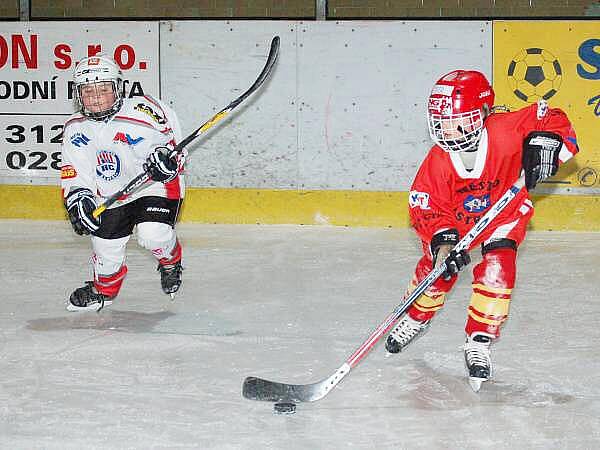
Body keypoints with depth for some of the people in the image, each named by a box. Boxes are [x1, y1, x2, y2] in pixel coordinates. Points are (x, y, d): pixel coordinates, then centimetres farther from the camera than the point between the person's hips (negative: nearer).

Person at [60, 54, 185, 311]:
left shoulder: (141, 111, -21)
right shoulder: (75, 129, -5)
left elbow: (173, 133, -8)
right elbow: (73, 172, -1)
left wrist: (166, 155, -26)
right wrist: (77, 199, -17)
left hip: (156, 184, -4)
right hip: (112, 194, 5)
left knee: (153, 235, -24)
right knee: (106, 246, 3)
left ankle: (171, 262, 14)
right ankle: (104, 287, 36)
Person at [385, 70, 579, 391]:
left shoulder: (504, 131, -34)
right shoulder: (439, 160, -27)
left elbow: (550, 119, -26)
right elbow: (424, 209, -23)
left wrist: (544, 144, -45)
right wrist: (442, 241, -38)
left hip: (505, 212, -1)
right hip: (455, 217, 2)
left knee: (497, 269, -19)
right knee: (436, 267, -1)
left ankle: (479, 344, -5)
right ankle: (417, 318, 34)